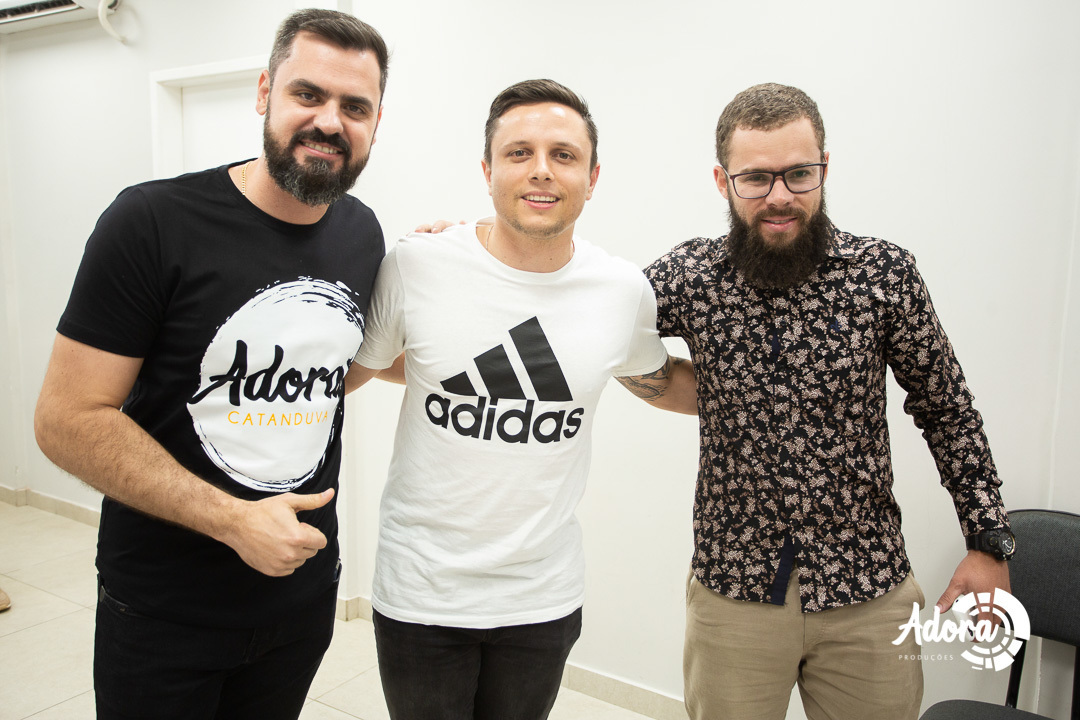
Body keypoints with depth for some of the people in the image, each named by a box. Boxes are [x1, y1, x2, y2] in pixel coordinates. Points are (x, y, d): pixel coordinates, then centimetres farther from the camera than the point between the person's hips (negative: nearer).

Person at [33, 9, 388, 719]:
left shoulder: (363, 235, -1)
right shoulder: (153, 222, -17)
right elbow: (68, 420, -17)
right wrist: (233, 520, -21)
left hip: (306, 592, 5)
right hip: (163, 609, -4)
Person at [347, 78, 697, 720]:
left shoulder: (625, 290, -6)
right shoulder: (416, 267, -13)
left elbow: (659, 380, 14)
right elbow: (352, 369, 4)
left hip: (545, 596, 2)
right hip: (421, 591, -2)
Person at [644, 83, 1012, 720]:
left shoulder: (886, 274, -6)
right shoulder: (687, 278, -6)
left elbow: (949, 410, 4)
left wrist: (989, 541, 4)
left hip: (870, 593, 1)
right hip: (734, 589, 0)